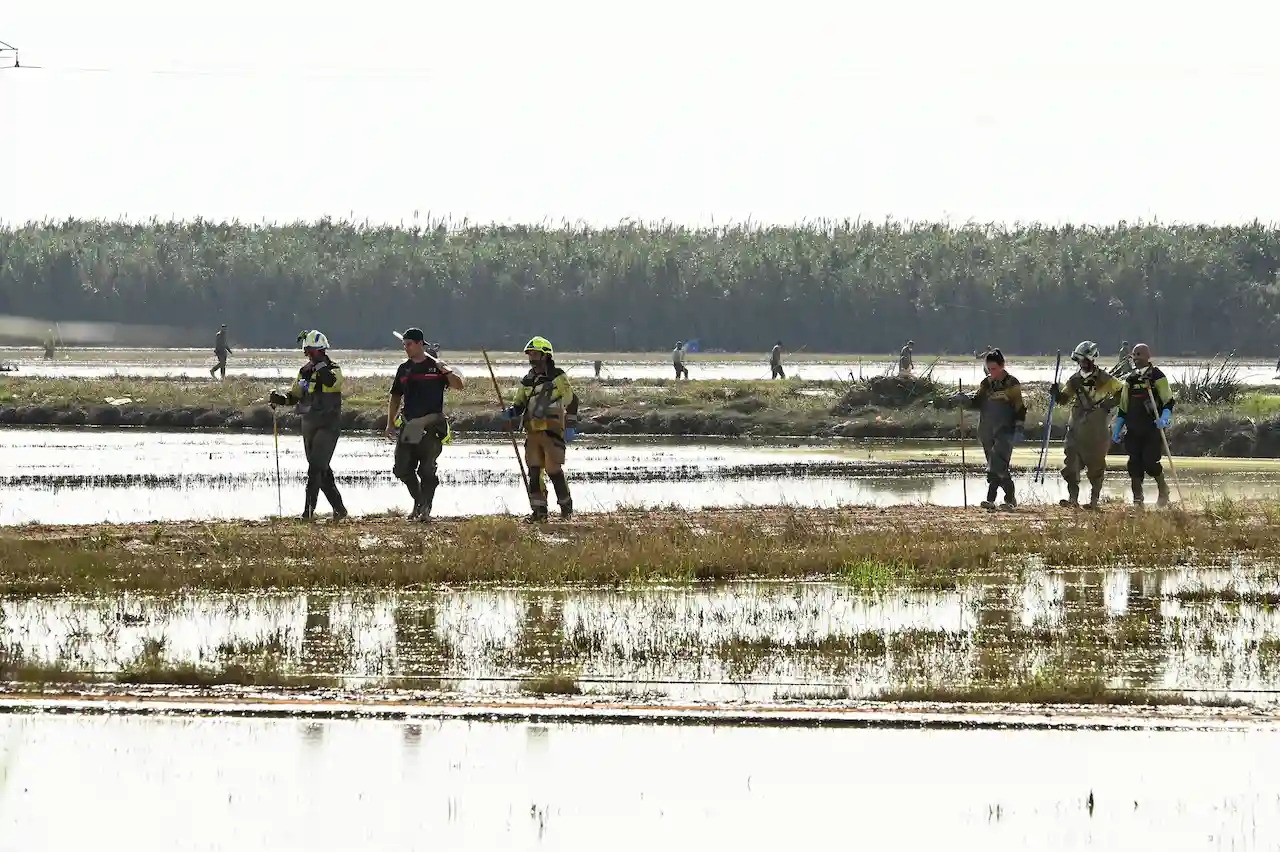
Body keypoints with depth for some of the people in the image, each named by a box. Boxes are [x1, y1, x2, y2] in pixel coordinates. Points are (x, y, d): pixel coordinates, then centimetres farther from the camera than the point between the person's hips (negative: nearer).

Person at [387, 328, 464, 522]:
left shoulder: (435, 366, 1)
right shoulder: (404, 369, 14)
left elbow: (458, 385, -5)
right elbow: (395, 397, 18)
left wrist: (444, 370, -21)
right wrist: (390, 424, 11)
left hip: (431, 426, -5)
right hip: (408, 425, 5)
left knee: (427, 470, -7)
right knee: (402, 469, 3)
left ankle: (425, 508, 1)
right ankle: (418, 500, 22)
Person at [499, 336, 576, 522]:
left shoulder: (557, 377, -2)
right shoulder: (527, 381, 16)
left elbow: (570, 400, -4)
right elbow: (520, 404, 21)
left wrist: (570, 426, -9)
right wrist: (511, 413, -3)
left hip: (552, 429, -6)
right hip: (533, 430, 6)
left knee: (553, 469, -8)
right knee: (534, 470, 0)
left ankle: (566, 504, 9)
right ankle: (539, 510, 4)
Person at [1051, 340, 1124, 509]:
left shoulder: (1104, 379, -4)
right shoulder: (1075, 380, 10)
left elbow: (1122, 391, 3)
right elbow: (1063, 399, 14)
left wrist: (1109, 403, -8)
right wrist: (1056, 392, -6)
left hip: (1096, 430, -4)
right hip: (1077, 428, 4)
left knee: (1096, 465, 2)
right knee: (1071, 464, -6)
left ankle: (1094, 500, 8)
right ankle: (1073, 497, -2)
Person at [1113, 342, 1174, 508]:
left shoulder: (1157, 376, -3)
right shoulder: (1130, 379, 14)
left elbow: (1168, 401, -5)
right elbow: (1123, 407, 20)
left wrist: (1164, 418, -22)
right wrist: (1117, 428, 15)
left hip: (1153, 428, -5)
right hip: (1133, 429, 5)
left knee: (1150, 461, -12)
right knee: (1134, 463, -1)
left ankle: (1163, 490, 13)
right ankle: (1137, 499, 6)